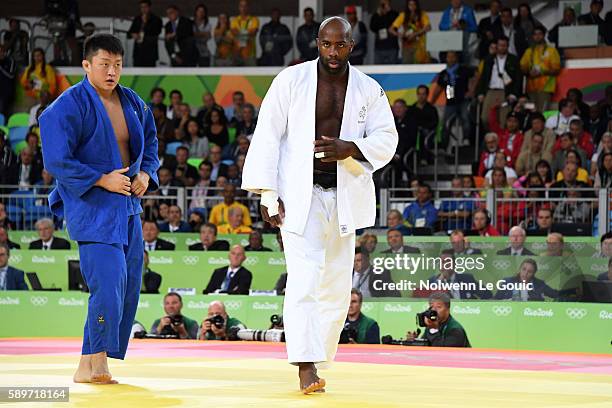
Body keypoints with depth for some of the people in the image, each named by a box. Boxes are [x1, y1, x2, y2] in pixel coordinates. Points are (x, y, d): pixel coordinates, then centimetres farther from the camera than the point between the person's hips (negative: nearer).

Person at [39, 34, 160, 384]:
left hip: (127, 207, 8)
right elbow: (57, 161, -15)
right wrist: (102, 180, -18)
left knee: (129, 289, 5)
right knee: (109, 283, -19)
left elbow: (150, 144, 24)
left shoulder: (133, 103, 10)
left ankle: (97, 366, 13)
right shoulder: (68, 107, -12)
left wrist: (146, 174, 5)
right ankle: (90, 365, -12)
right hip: (91, 207, -8)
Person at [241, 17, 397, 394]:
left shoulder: (369, 90, 3)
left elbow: (386, 139, 5)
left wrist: (351, 148, -16)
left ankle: (318, 360, 20)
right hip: (300, 193, -4)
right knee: (304, 278, -16)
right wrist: (268, 193, -10)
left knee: (337, 287, 8)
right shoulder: (291, 80, -5)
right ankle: (306, 367, -21)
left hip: (344, 194, 4)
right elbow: (268, 136, -5)